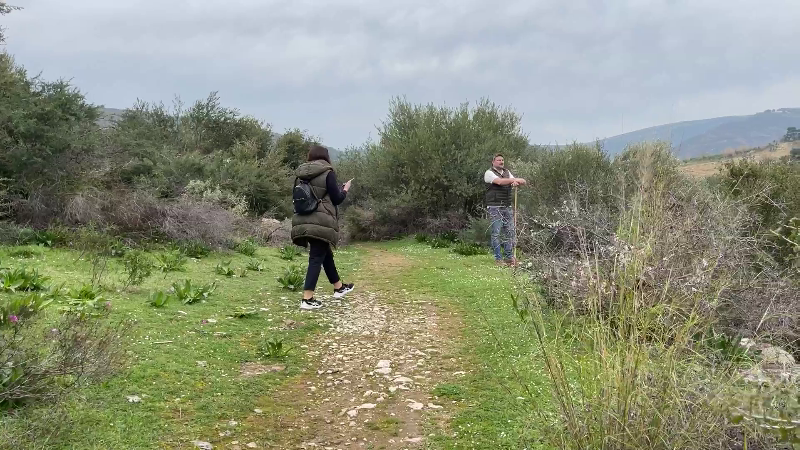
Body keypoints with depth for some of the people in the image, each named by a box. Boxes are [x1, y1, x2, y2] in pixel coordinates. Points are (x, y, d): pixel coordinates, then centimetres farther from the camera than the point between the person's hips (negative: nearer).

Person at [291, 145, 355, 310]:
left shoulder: (302, 174, 11)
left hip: (304, 221, 7)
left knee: (326, 254, 21)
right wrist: (345, 189, 14)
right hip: (321, 222, -7)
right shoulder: (327, 172, -7)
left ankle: (339, 288, 36)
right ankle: (307, 299, -8)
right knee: (316, 258, -4)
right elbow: (337, 199, -6)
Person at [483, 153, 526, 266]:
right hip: (495, 207, -6)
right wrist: (515, 180, -19)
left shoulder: (507, 172, 19)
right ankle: (498, 258, 0)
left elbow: (517, 182, 11)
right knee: (496, 233, -5)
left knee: (510, 232, 5)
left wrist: (515, 183, -13)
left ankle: (509, 257, 14)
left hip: (507, 207, 6)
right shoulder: (489, 173, -3)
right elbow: (499, 181, -20)